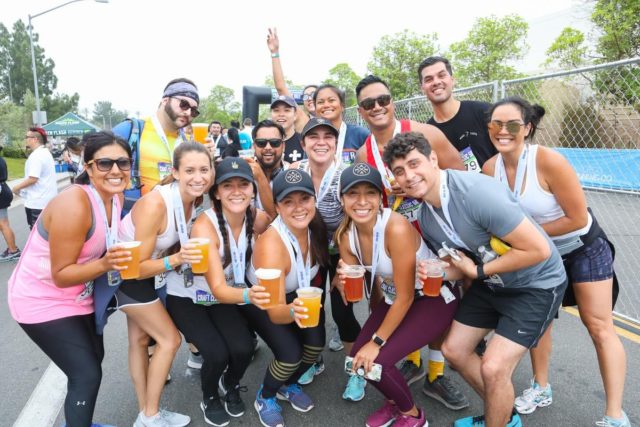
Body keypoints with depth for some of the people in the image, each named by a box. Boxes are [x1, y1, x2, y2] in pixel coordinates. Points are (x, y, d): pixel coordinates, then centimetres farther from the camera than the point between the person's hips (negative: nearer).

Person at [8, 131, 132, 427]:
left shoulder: (116, 197, -7)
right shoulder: (74, 205, -31)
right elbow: (61, 275, -26)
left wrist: (117, 258, -11)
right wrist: (104, 264, -39)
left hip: (77, 297, 8)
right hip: (42, 301, -8)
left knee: (94, 359, 21)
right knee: (87, 374, -5)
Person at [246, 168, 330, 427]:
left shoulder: (316, 227, -20)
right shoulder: (271, 244, -37)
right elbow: (275, 312, -36)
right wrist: (292, 311, -56)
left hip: (297, 294, 5)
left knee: (316, 343, -11)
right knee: (291, 354, -19)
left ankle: (289, 385, 22)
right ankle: (265, 397, 15)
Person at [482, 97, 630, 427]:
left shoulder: (549, 161, -31)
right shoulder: (490, 169, -16)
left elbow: (577, 219, -26)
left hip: (582, 247, -5)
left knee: (598, 326, 0)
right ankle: (541, 388, 31)